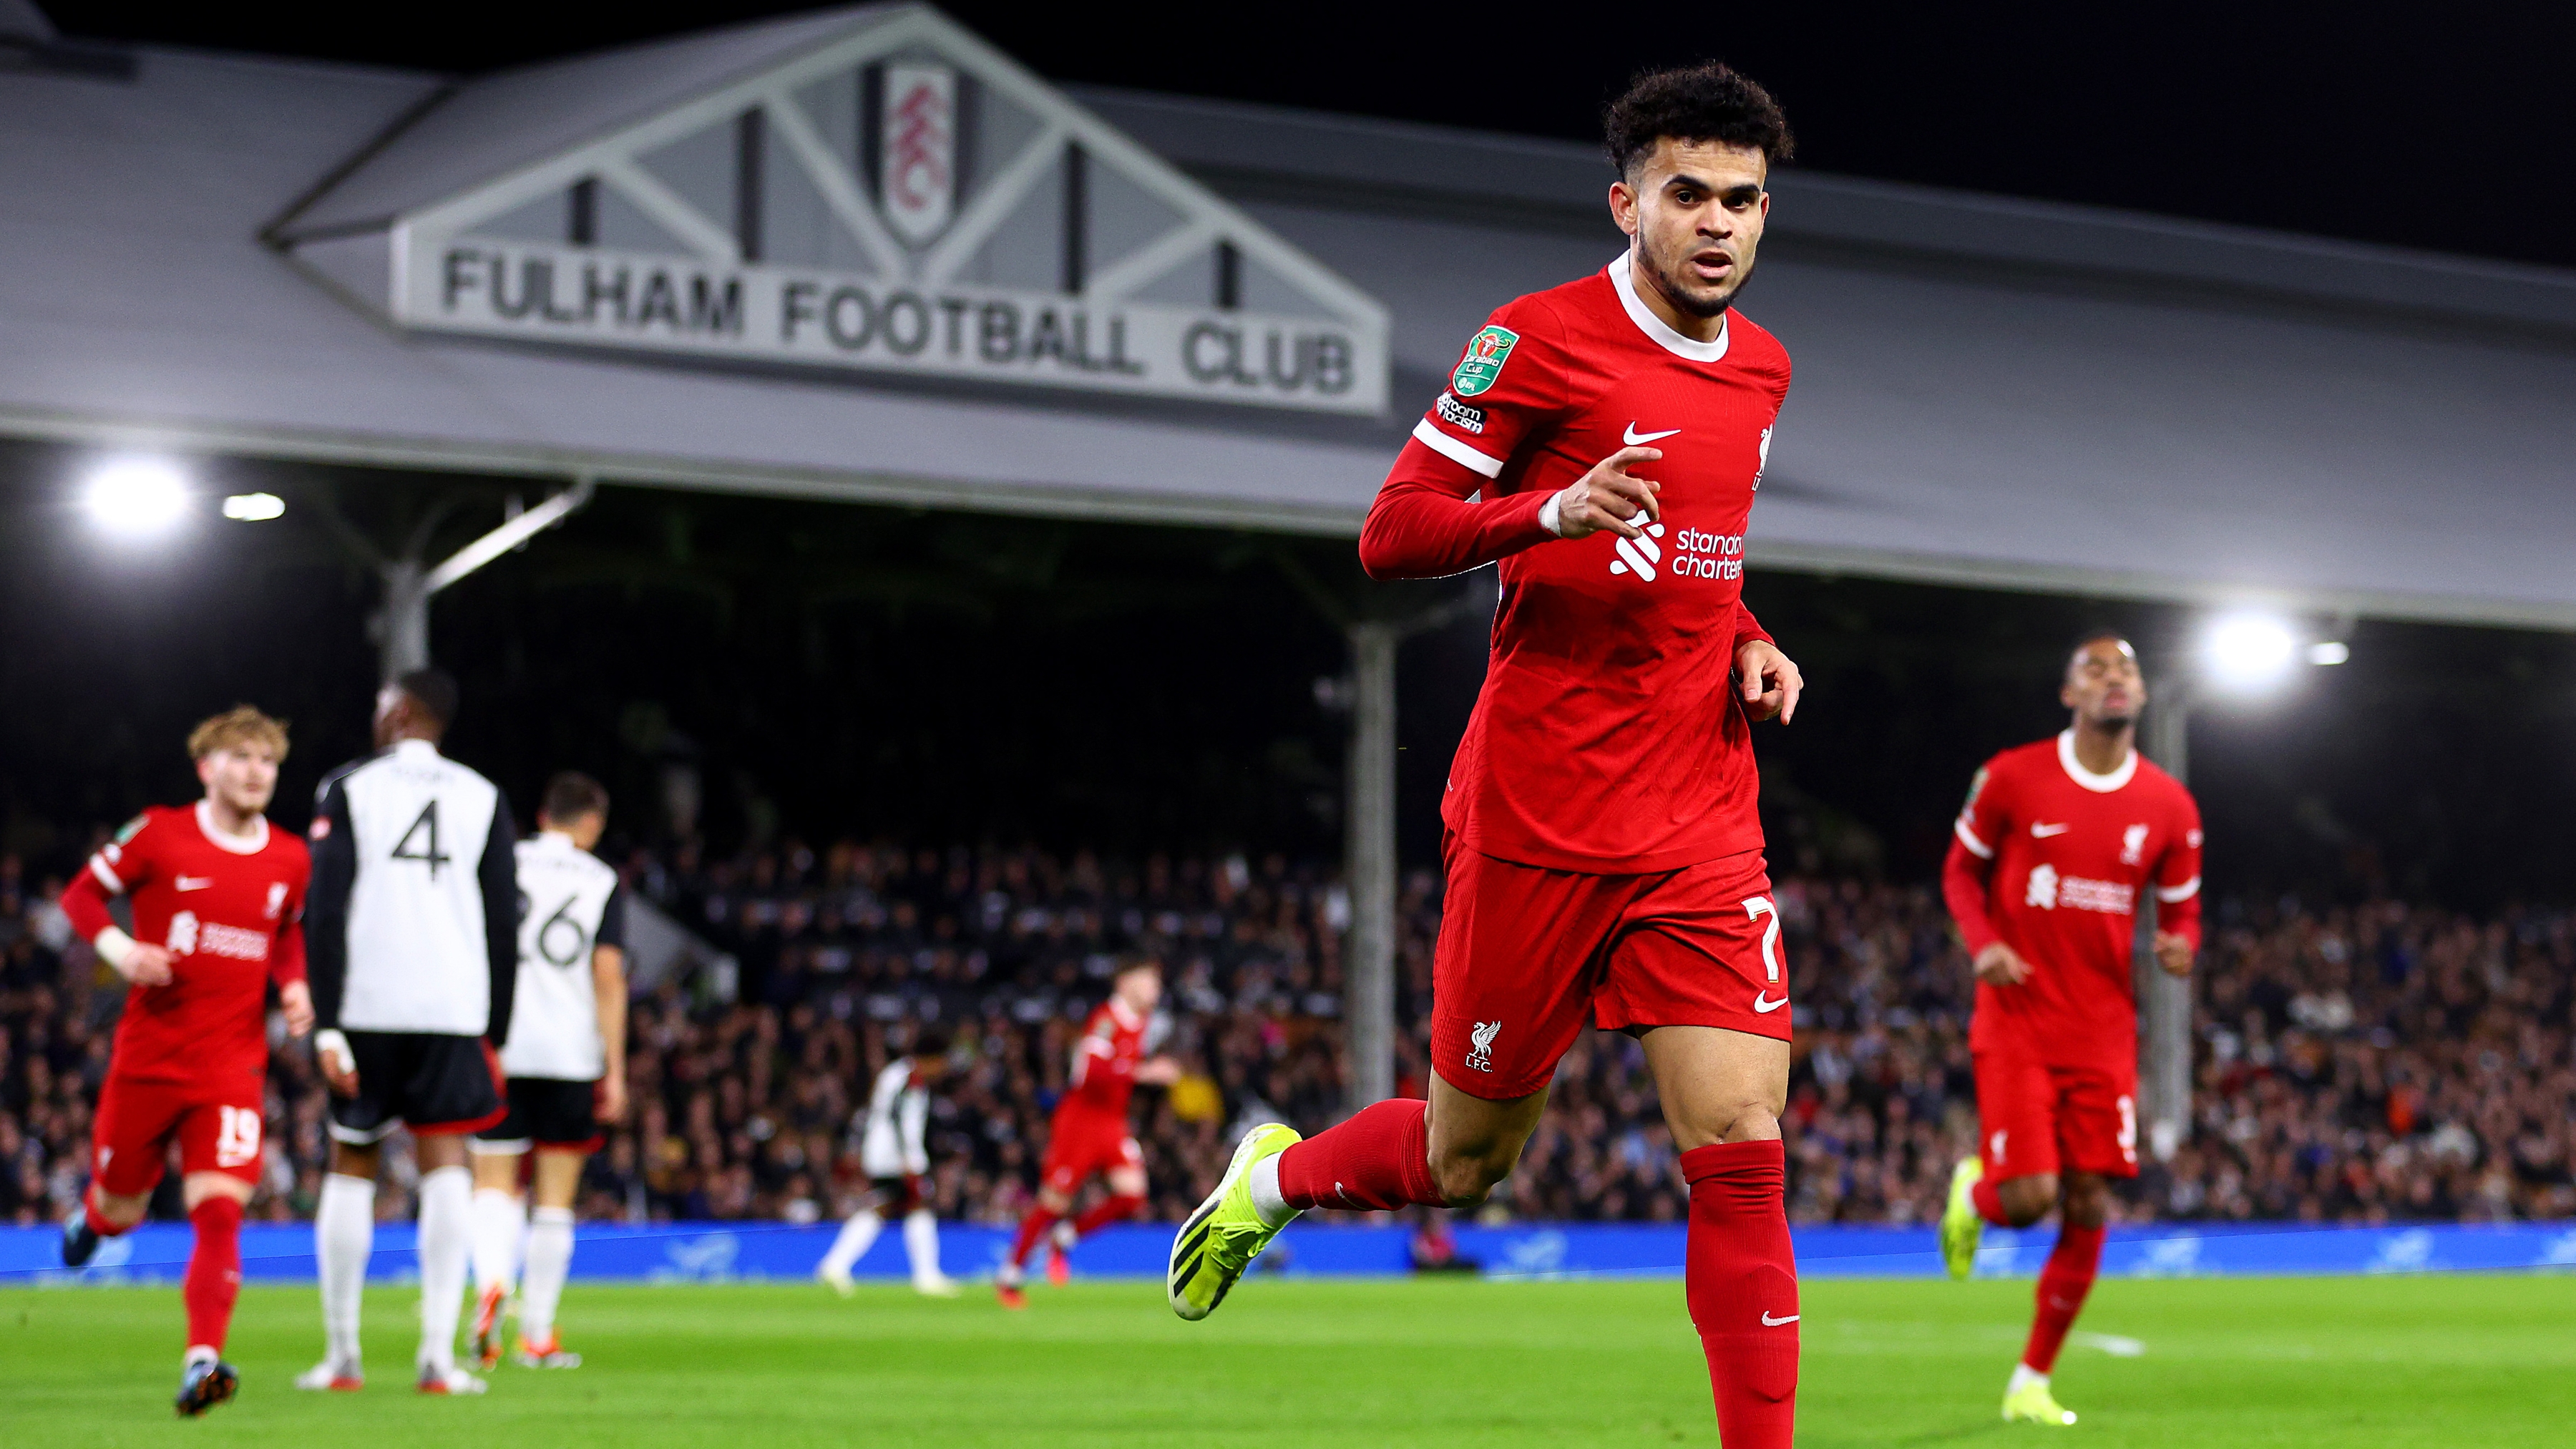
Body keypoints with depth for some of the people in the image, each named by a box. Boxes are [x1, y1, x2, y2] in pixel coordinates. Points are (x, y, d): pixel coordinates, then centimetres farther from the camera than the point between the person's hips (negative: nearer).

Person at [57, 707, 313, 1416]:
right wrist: (117, 948, -14)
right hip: (148, 1056, -1)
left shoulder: (290, 861, 5)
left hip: (232, 1065, 1)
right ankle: (90, 1216, 52)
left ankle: (202, 1360, -20)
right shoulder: (158, 834, -4)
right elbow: (82, 893, 4)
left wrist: (294, 986, 4)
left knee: (219, 1208, -17)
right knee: (121, 1210, 13)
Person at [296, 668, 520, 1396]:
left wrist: (326, 1026, -6)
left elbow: (324, 913, -5)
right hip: (455, 1007, 1)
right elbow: (504, 926, 7)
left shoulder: (349, 789, 2)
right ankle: (439, 1354, -9)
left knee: (351, 1167, 10)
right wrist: (495, 1034, 13)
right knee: (445, 1166, 1)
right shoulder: (484, 799, 9)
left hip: (365, 1008, -1)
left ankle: (341, 1355, 13)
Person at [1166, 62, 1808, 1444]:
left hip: (1702, 834, 5)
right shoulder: (1539, 340, -9)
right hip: (1533, 820, -5)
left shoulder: (1760, 368, 12)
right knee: (1464, 1160, 8)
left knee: (1741, 1147, -9)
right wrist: (1554, 511, -27)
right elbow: (1389, 533, -10)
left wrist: (1746, 642, 7)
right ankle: (1273, 1177, 39)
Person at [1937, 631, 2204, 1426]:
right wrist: (1982, 944, -10)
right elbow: (1962, 869, 8)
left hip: (2104, 1033, 3)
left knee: (2089, 1207, -2)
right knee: (2026, 1197, -14)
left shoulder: (2170, 808, 2)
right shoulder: (2011, 778, -4)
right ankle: (1973, 1191, 27)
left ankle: (2034, 1382, 12)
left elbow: (2181, 910, 13)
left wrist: (2179, 945, -11)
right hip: (2017, 1024, -3)